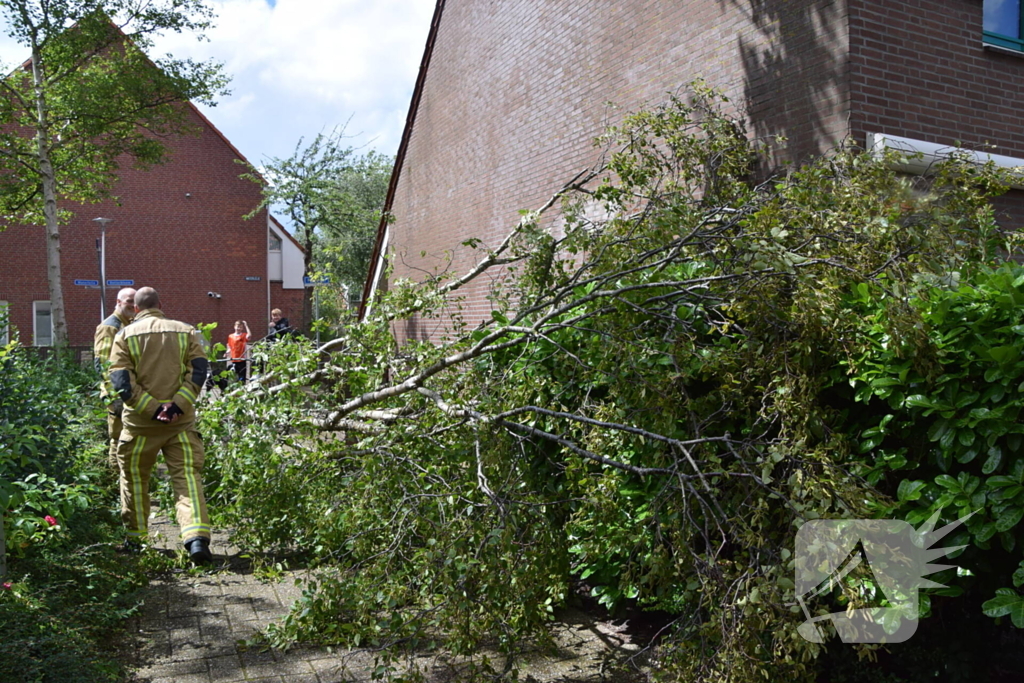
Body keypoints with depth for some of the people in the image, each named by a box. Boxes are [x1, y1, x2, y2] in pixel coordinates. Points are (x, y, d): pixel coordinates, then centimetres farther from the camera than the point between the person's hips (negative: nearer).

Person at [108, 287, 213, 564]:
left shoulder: (125, 335, 3)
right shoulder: (186, 331, 7)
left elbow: (120, 378, -8)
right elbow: (198, 369, -4)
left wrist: (151, 408, -12)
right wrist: (178, 405, -12)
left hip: (140, 422, 0)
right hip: (181, 421, 0)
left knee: (134, 478, 17)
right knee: (188, 477, -2)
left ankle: (134, 538, 28)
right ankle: (197, 538, -17)